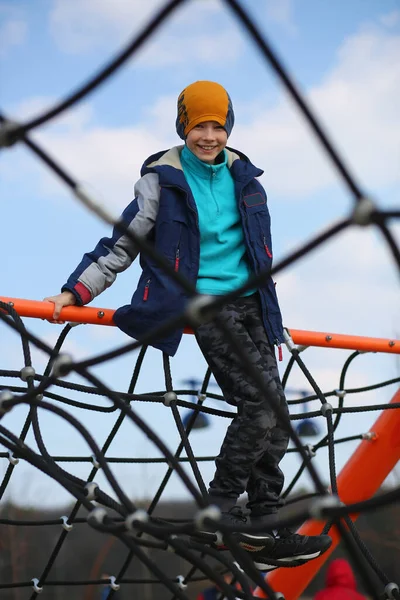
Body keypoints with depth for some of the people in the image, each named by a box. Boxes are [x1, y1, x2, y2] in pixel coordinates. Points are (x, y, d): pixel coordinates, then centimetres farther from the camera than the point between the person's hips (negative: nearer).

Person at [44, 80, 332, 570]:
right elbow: (122, 243, 0)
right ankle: (219, 515, -8)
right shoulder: (162, 178, -4)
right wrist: (76, 291, -6)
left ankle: (265, 532, 5)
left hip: (250, 302, 6)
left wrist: (270, 309, 24)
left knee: (274, 412, -1)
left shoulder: (242, 175, 12)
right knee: (259, 403, -19)